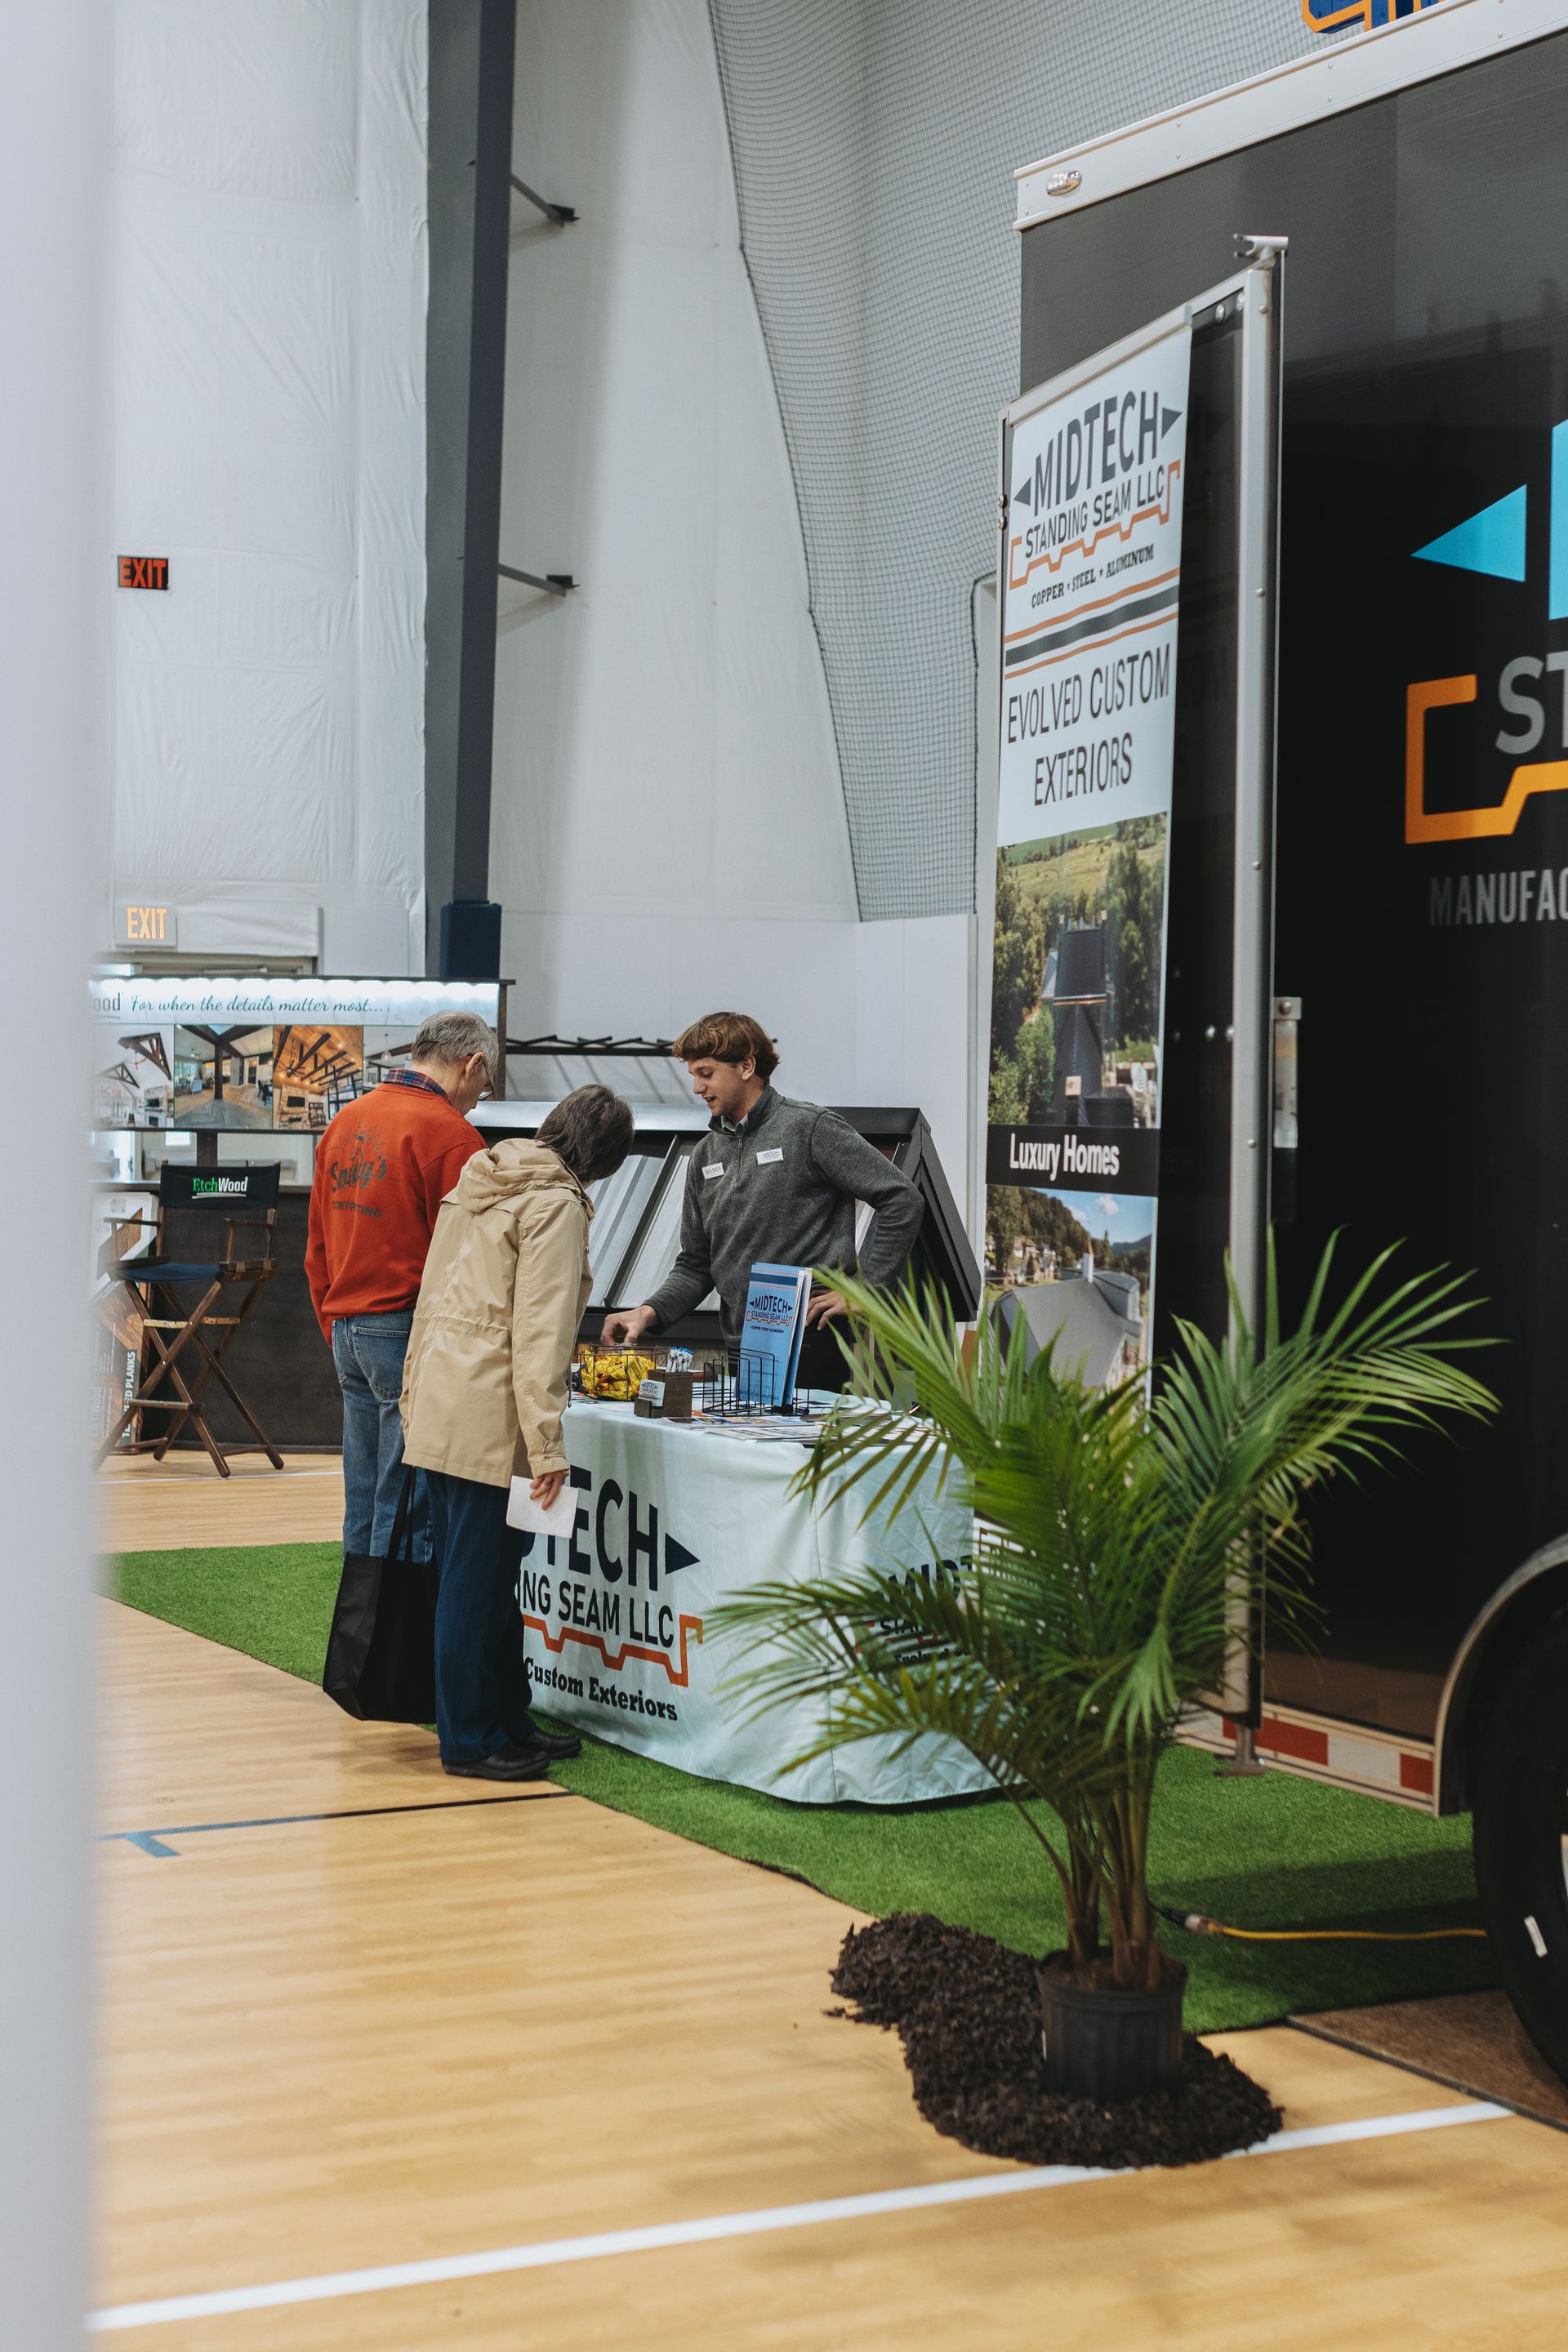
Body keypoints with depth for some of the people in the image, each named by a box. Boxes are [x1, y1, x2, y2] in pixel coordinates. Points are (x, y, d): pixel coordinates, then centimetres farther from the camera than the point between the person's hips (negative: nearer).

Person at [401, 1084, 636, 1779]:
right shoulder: (556, 1206, -12)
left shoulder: (479, 1182, 15)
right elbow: (540, 1330, -18)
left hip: (437, 1403, 9)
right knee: (479, 1580, 0)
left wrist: (414, 1401, 23)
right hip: (489, 1416, -9)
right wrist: (546, 1441, -18)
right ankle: (470, 1740, 8)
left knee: (479, 1575, 15)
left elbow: (432, 1298, 19)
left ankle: (508, 1721, 25)